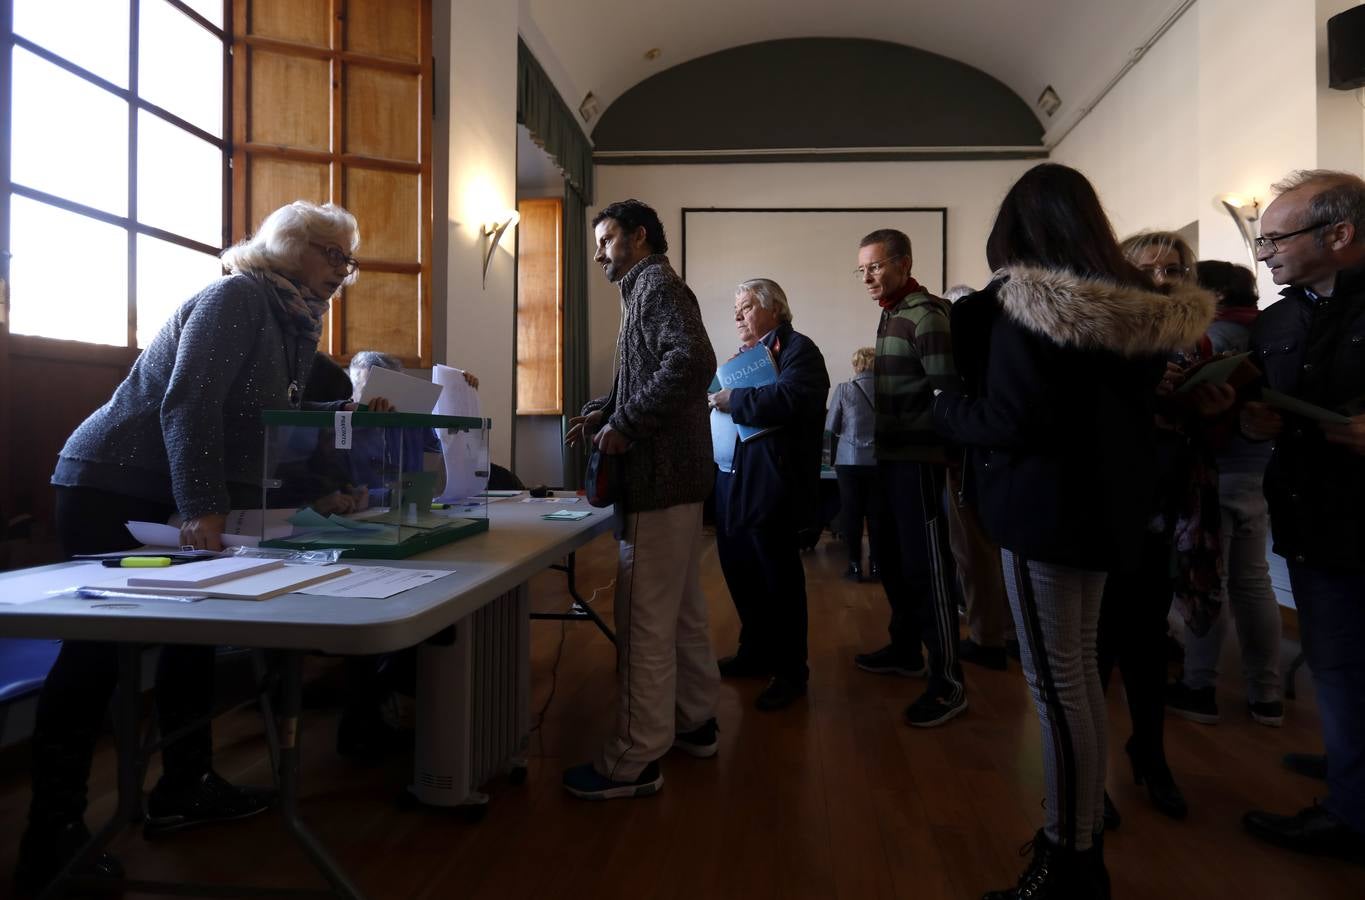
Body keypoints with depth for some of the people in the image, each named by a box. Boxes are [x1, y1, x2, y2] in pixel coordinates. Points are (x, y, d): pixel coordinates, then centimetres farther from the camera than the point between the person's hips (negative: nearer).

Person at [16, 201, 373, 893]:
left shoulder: (295, 322, 10)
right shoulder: (237, 298, -16)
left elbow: (274, 422, 12)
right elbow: (188, 405, -26)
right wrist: (203, 509, -31)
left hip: (168, 495, 9)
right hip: (109, 488, -9)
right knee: (99, 646, -6)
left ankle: (185, 786, 24)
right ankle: (50, 838, 4)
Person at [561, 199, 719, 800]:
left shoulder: (658, 285, -8)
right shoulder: (648, 291, 23)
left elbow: (692, 361, -26)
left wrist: (624, 426, -22)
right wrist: (600, 412, 5)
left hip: (660, 478, -10)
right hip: (672, 477, 10)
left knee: (644, 618, -6)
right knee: (682, 608, 17)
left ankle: (635, 761, 2)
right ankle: (693, 722, 30)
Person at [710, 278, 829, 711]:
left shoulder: (798, 349, -8)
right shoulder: (746, 356, 19)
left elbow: (788, 399, -26)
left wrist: (732, 399, -18)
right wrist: (716, 401, -1)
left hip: (770, 487, -9)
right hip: (734, 483, 9)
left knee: (779, 579, 2)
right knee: (740, 573, 16)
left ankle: (791, 671, 16)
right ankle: (756, 651, 34)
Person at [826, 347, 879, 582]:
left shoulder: (844, 389, -7)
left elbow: (831, 427, -1)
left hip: (849, 459, -1)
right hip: (878, 460, 1)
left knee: (851, 512, 7)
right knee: (876, 513, 9)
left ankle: (855, 565, 10)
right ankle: (876, 565, 14)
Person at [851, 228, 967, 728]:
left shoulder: (925, 316, -14)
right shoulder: (890, 315, 14)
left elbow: (948, 394, -20)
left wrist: (912, 434, -18)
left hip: (918, 458, -10)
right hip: (892, 456, 10)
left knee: (926, 568, -6)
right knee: (892, 557, 18)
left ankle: (948, 683, 4)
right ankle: (905, 650, 34)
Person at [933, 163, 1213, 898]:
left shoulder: (1026, 310, -15)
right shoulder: (1137, 309, 9)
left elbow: (1007, 421, -19)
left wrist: (945, 408, 1)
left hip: (1043, 509, -8)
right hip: (1105, 505, 8)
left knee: (1056, 686, 0)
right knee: (1080, 677, 17)